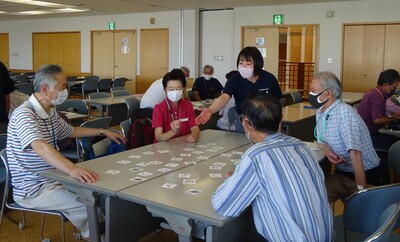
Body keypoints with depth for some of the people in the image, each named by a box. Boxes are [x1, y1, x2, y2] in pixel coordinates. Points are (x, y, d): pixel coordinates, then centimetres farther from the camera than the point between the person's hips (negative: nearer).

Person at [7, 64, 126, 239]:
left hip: (51, 178, 9)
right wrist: (72, 169, -56)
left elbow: (71, 131, 26)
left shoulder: (51, 112, 7)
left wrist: (103, 131, 24)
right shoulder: (24, 114, -23)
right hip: (33, 188, -9)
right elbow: (40, 146, -41)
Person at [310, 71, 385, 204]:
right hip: (342, 173, 7)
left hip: (366, 175, -7)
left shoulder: (345, 113, -23)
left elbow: (354, 153, -28)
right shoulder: (320, 112, 4)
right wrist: (326, 150, -7)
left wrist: (361, 190, -30)